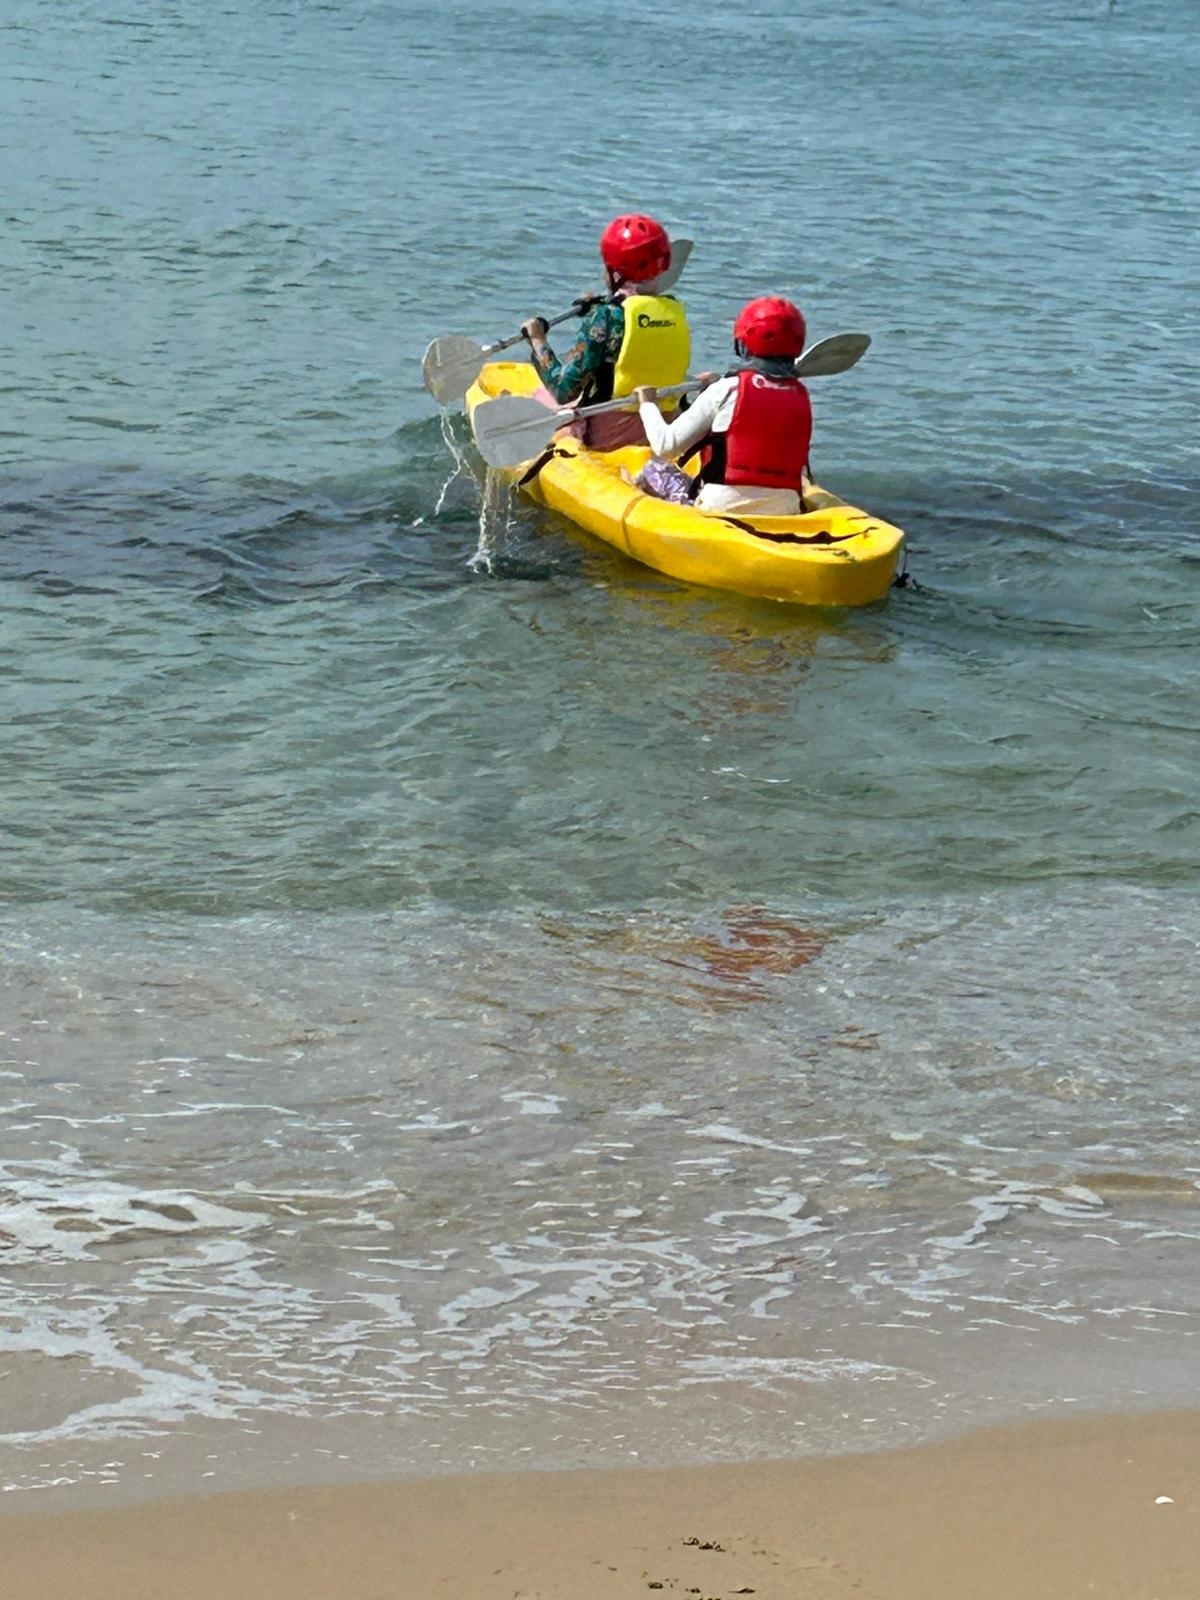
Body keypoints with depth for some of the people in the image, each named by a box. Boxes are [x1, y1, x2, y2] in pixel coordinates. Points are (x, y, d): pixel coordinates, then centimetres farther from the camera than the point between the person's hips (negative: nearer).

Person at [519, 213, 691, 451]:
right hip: (662, 430, 6)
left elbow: (564, 390, -19)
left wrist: (538, 341, -4)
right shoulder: (676, 312, 0)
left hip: (604, 434, -6)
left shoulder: (606, 316, -18)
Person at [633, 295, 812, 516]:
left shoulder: (726, 391, -7)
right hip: (785, 512, 4)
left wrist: (647, 404, 13)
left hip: (723, 509, -3)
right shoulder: (800, 397, 5)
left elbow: (666, 445, -7)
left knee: (652, 470, 19)